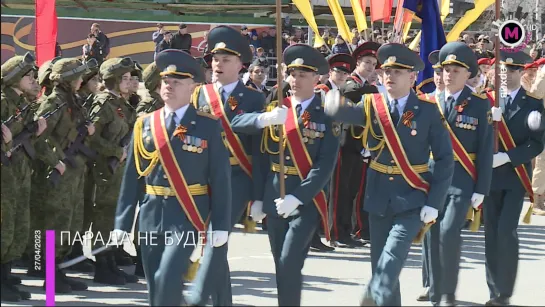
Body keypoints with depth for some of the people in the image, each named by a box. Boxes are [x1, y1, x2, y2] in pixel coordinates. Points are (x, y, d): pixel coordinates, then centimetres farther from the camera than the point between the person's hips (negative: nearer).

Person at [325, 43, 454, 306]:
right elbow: (350, 114, -17)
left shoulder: (428, 111, -4)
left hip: (412, 200, -3)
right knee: (380, 264, 9)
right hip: (378, 198, 4)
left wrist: (434, 203, -11)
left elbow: (445, 159, -4)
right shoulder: (372, 105, 3)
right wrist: (334, 106, -41)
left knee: (390, 262, -20)